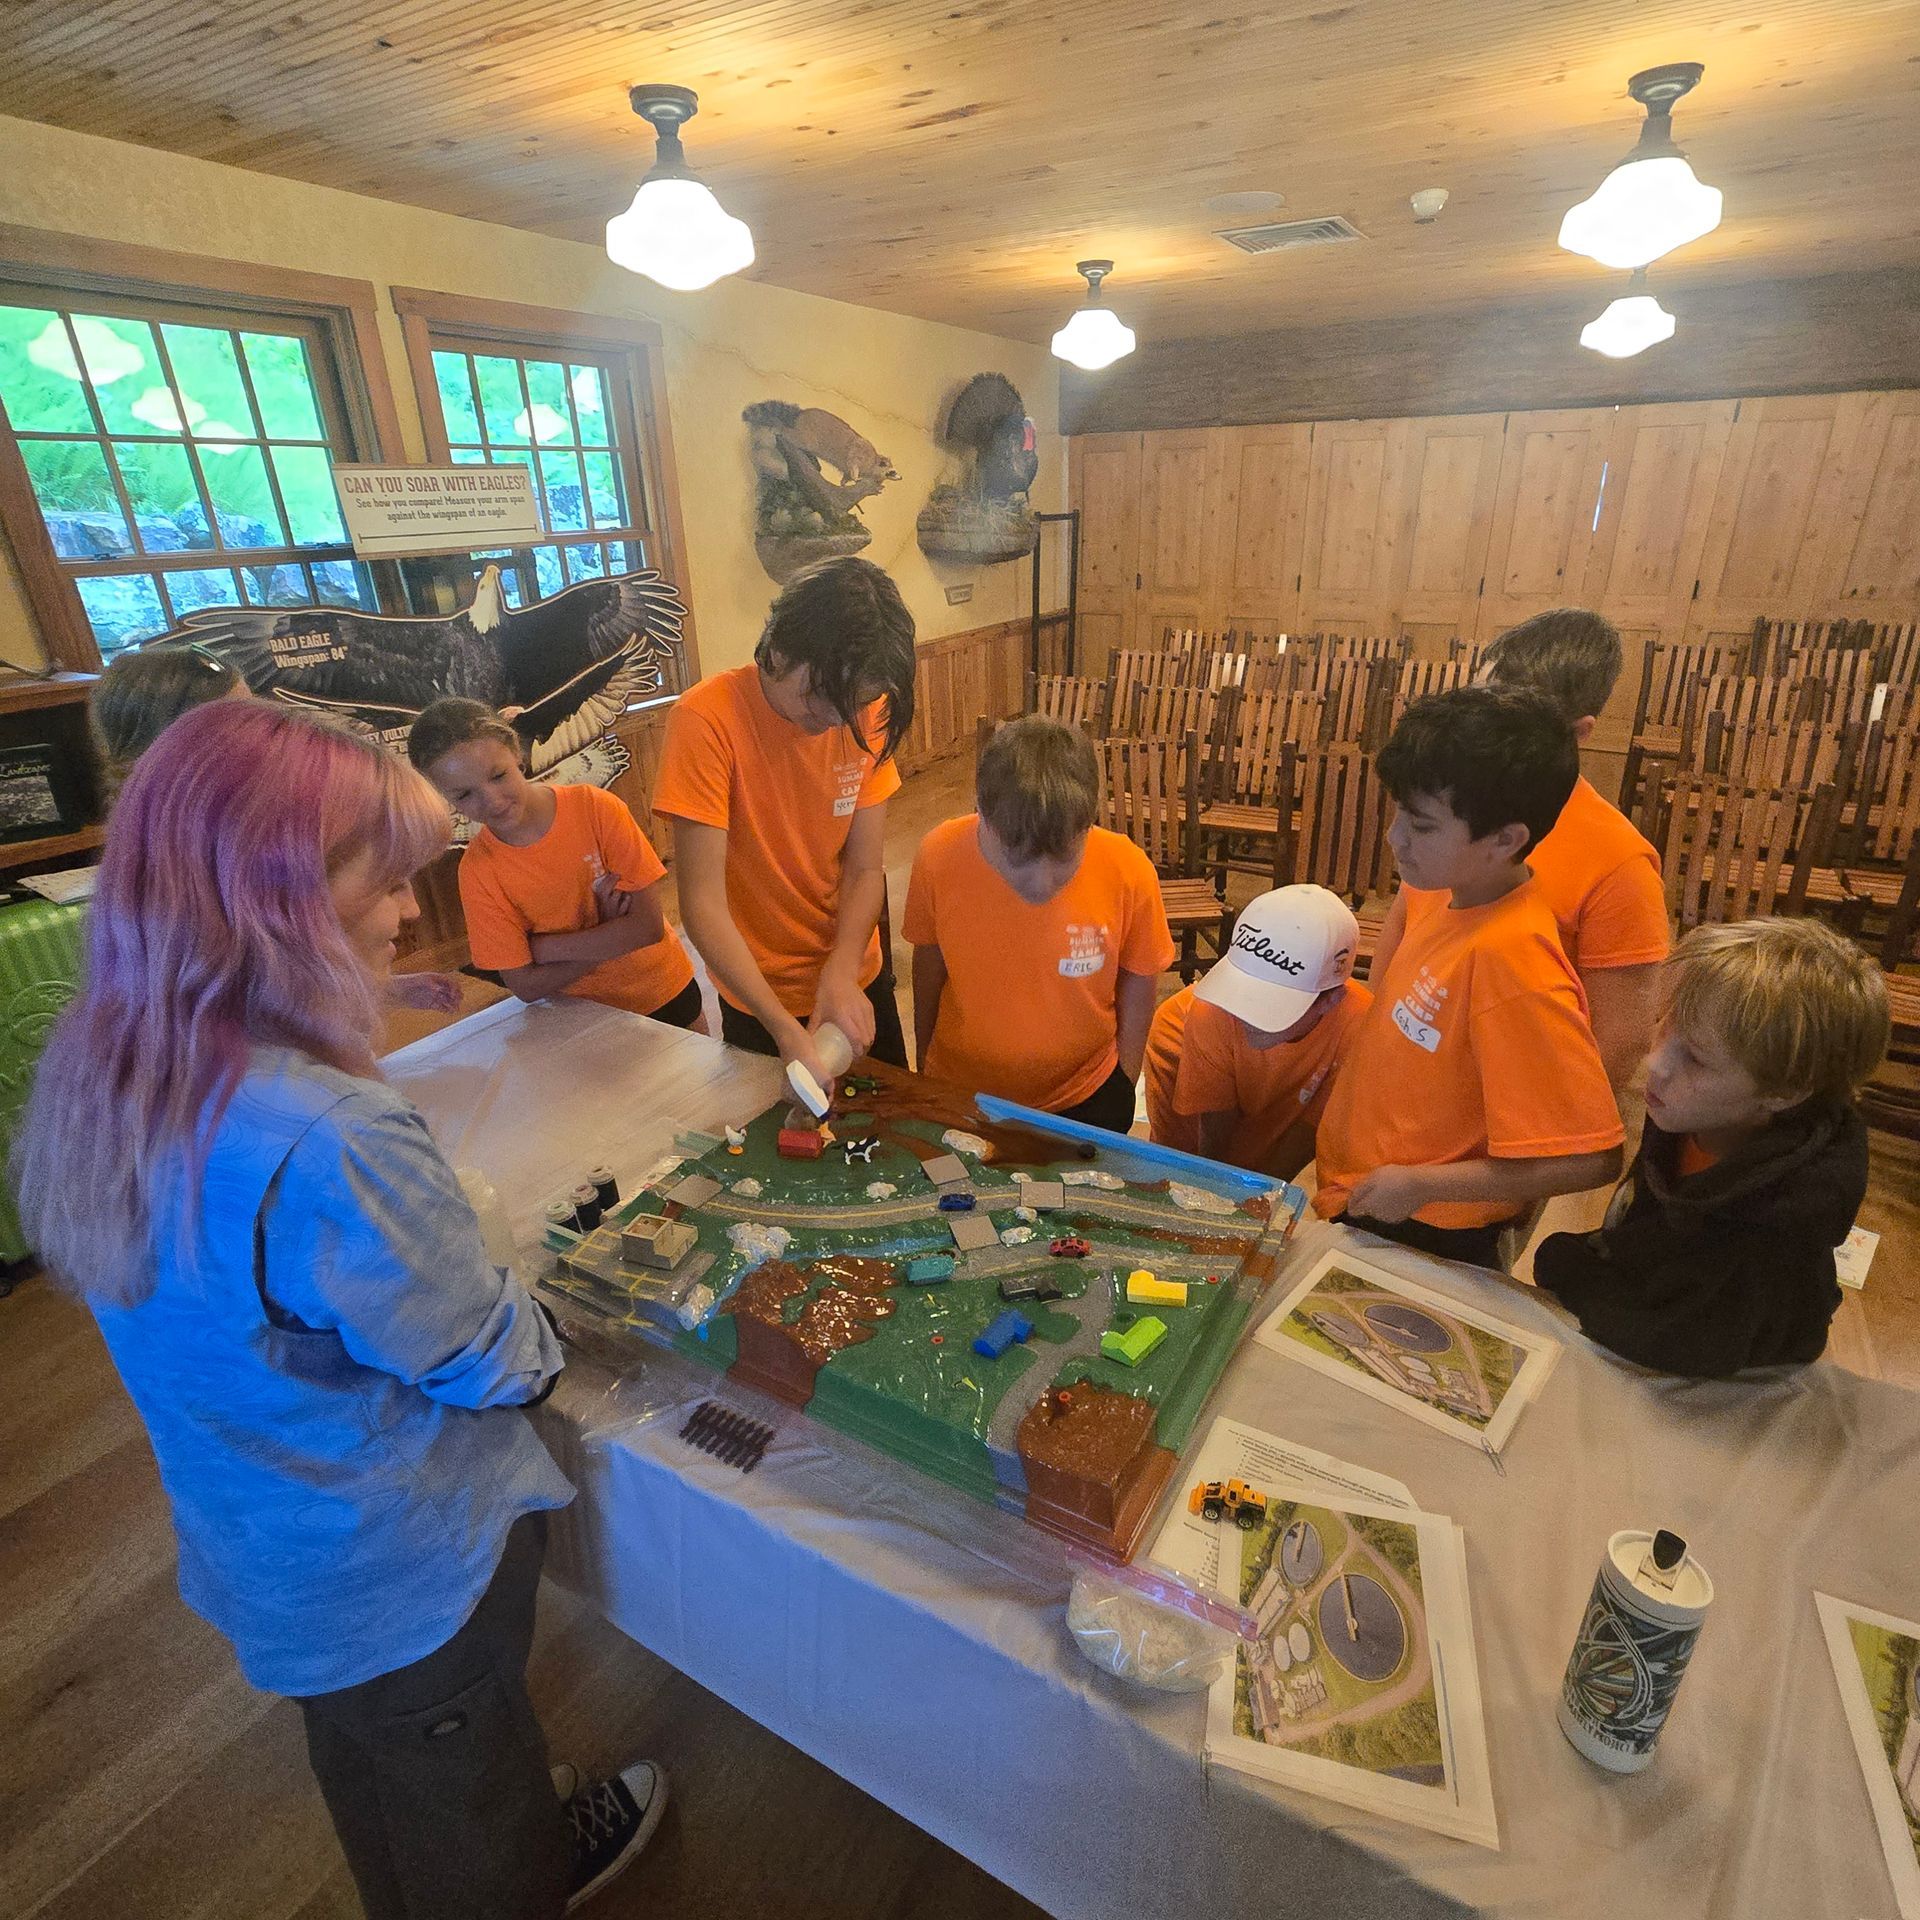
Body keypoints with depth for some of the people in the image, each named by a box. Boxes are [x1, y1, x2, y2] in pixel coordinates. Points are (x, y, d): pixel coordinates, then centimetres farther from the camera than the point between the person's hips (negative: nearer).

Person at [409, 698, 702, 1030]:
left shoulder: (595, 807, -21)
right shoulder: (478, 871, -17)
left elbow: (649, 924, -23)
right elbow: (525, 985, -15)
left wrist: (539, 946, -21)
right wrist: (608, 936, -23)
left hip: (664, 993, 0)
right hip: (588, 1016, 0)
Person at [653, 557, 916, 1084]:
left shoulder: (861, 711, -11)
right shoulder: (706, 718, -24)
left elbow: (865, 870, -9)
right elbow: (703, 904, -26)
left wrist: (841, 972, -27)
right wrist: (785, 1030, -34)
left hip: (858, 980, 4)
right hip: (760, 1002, -4)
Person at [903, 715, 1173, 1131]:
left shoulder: (1128, 872, -25)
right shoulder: (938, 858, -23)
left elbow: (1137, 983, -8)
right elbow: (929, 966, -6)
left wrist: (1124, 1085, 2)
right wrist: (924, 1064, 7)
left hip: (1086, 1100, 0)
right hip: (959, 1094, 1)